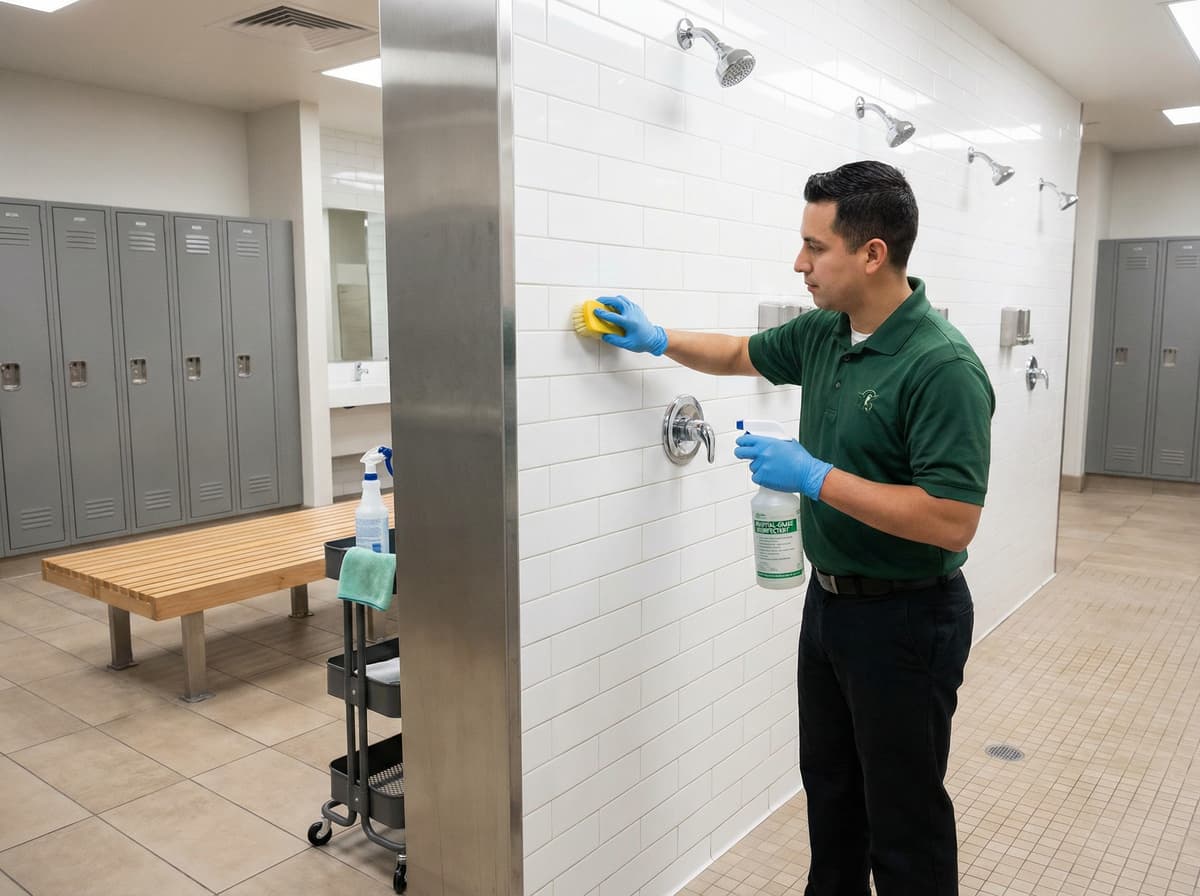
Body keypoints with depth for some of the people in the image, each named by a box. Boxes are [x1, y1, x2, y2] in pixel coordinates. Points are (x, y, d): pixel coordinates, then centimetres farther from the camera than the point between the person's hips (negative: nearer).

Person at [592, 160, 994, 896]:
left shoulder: (943, 367, -24)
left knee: (903, 815, 9)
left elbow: (953, 522, -28)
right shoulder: (823, 333, 1)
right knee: (829, 784, 24)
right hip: (829, 600, 8)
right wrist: (657, 339, 12)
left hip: (905, 618, -8)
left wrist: (815, 476, -27)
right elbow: (743, 355, 21)